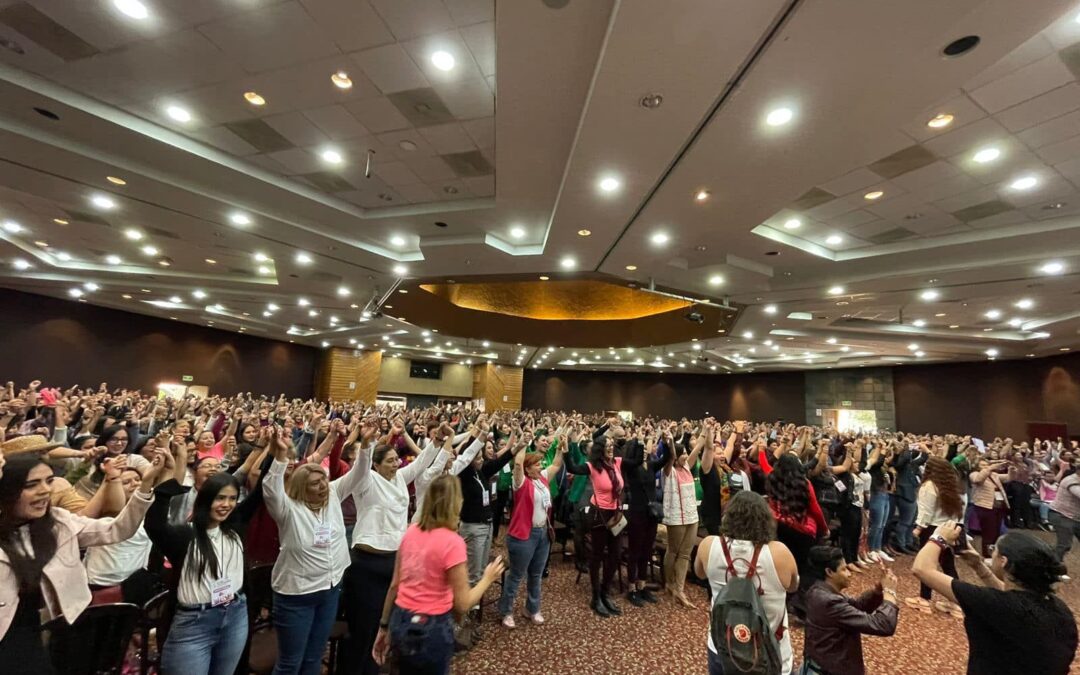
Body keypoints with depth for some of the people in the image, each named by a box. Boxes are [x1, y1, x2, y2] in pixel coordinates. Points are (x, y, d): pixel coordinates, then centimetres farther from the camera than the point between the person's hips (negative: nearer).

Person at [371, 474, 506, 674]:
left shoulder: (411, 532, -4)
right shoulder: (452, 542, -22)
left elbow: (394, 585, 4)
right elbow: (462, 605, -16)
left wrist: (384, 627, 16)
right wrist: (487, 578, -1)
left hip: (400, 622, 6)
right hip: (431, 629, -5)